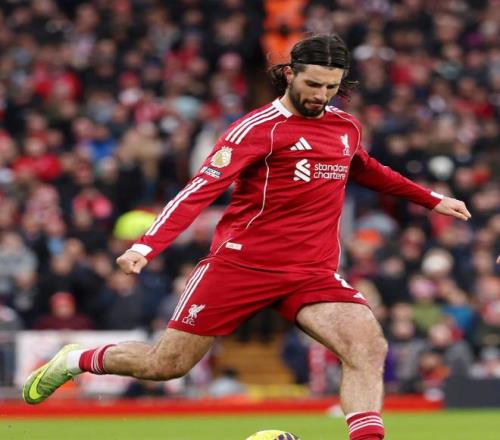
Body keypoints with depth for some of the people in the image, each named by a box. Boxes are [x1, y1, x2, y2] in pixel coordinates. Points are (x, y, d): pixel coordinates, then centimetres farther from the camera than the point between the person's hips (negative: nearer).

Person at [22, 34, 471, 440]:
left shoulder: (346, 127, 10)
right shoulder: (261, 127, -11)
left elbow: (367, 170, 35)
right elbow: (202, 188, -19)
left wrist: (431, 199, 35)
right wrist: (147, 245, -31)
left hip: (313, 272, 5)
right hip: (241, 263, -4)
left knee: (369, 346, -23)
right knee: (166, 365, 4)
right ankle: (75, 360, 31)